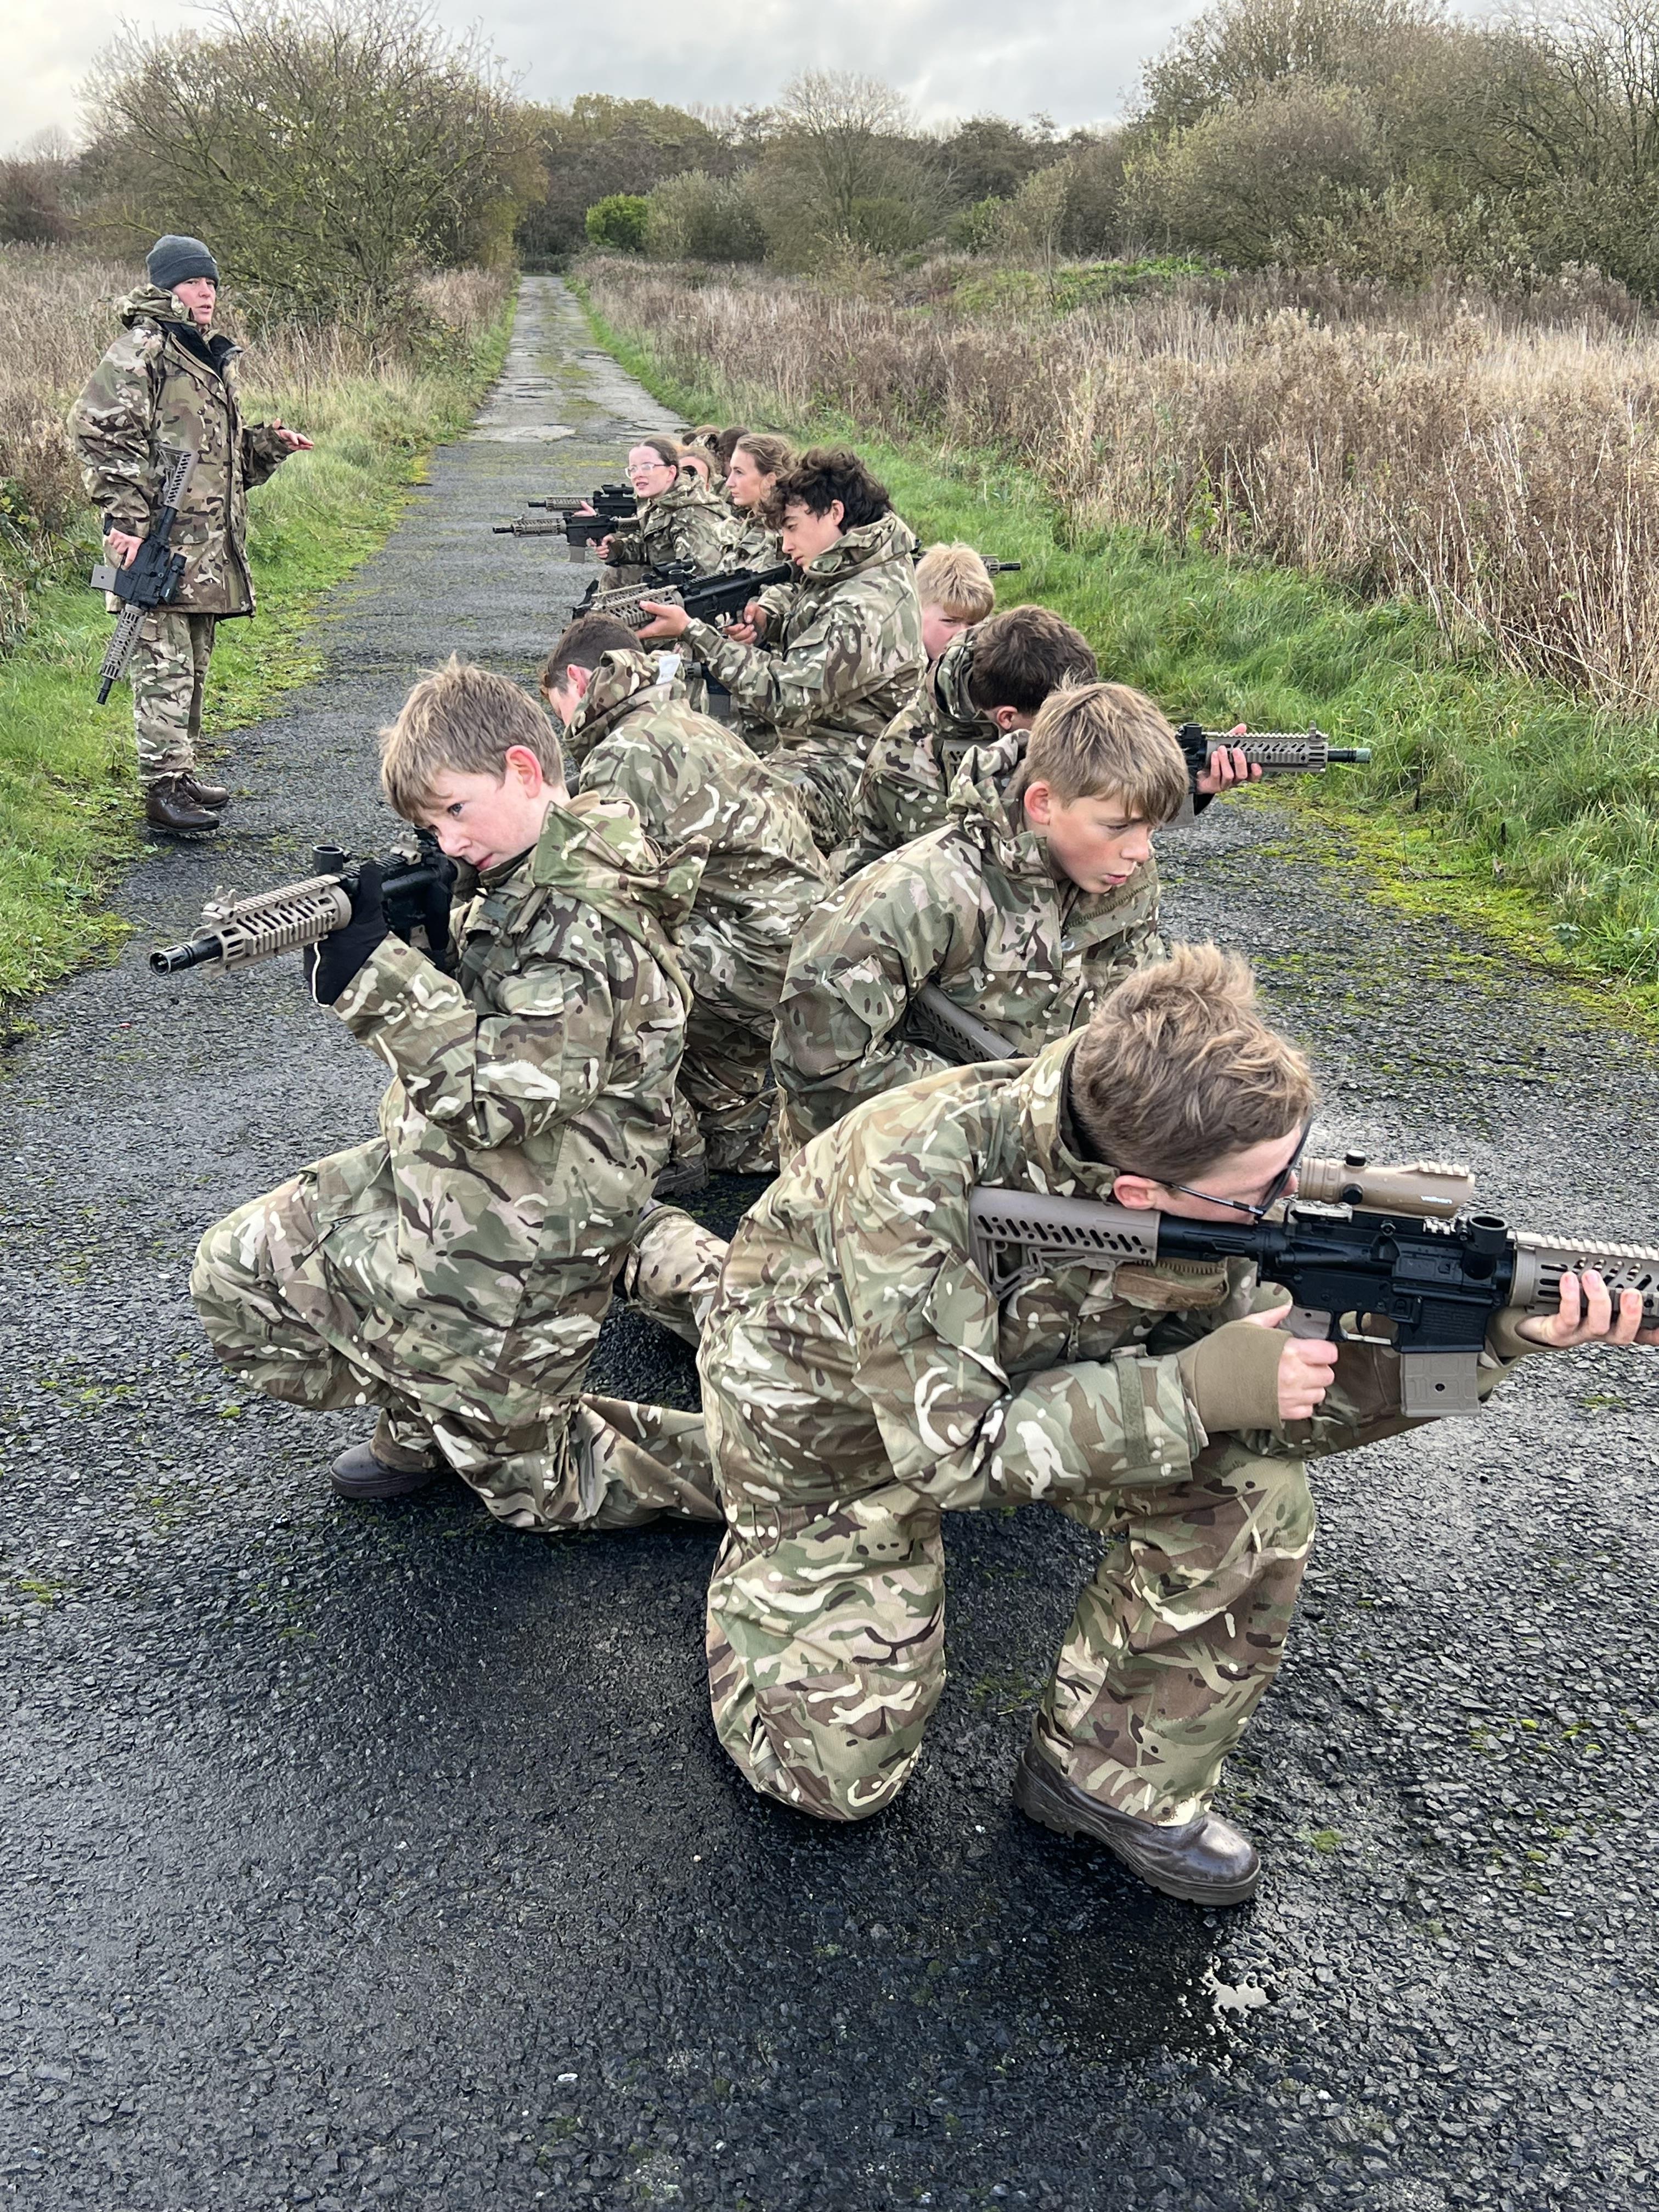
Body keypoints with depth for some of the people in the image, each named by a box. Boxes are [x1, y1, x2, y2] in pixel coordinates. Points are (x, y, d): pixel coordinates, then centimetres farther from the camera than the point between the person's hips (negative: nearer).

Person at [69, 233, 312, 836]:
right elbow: (99, 431, -16)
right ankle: (163, 791, -8)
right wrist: (125, 517, -21)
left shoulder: (214, 358, 21)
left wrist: (269, 443, 9)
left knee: (193, 666, 15)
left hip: (208, 546, 9)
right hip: (160, 541, -9)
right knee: (164, 665, -9)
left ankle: (182, 772, 25)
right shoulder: (142, 350, -7)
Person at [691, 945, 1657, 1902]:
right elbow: (951, 1454, -37)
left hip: (1021, 1375, 4)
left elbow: (1266, 1401, -16)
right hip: (830, 1416, -4)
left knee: (1254, 1498, -20)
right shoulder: (918, 1175, -41)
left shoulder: (1189, 1189, -24)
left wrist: (1489, 1338, -29)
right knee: (840, 1768, -2)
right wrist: (1188, 1392, -40)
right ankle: (751, 1571, 27)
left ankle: (1119, 1779, 1)